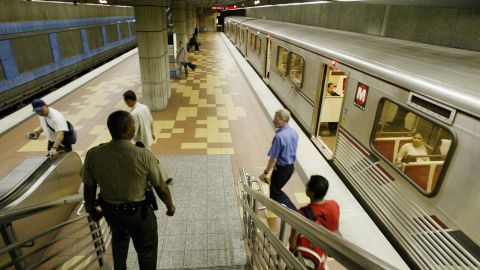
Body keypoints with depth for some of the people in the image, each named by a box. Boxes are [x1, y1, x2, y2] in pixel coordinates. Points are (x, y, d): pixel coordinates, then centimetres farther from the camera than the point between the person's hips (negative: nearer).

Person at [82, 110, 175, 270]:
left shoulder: (93, 155, -17)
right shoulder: (144, 156, -27)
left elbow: (89, 188, -4)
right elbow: (161, 188, -17)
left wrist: (92, 210, 15)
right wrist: (170, 206, 2)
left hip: (109, 210, 5)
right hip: (138, 211, -4)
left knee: (119, 238, 35)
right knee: (146, 249, 21)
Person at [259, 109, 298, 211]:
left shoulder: (279, 136, -28)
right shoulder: (294, 133, -2)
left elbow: (273, 158, -23)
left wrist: (265, 173, -14)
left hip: (281, 168, -8)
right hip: (291, 167, 8)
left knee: (275, 191, 12)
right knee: (277, 188, 25)